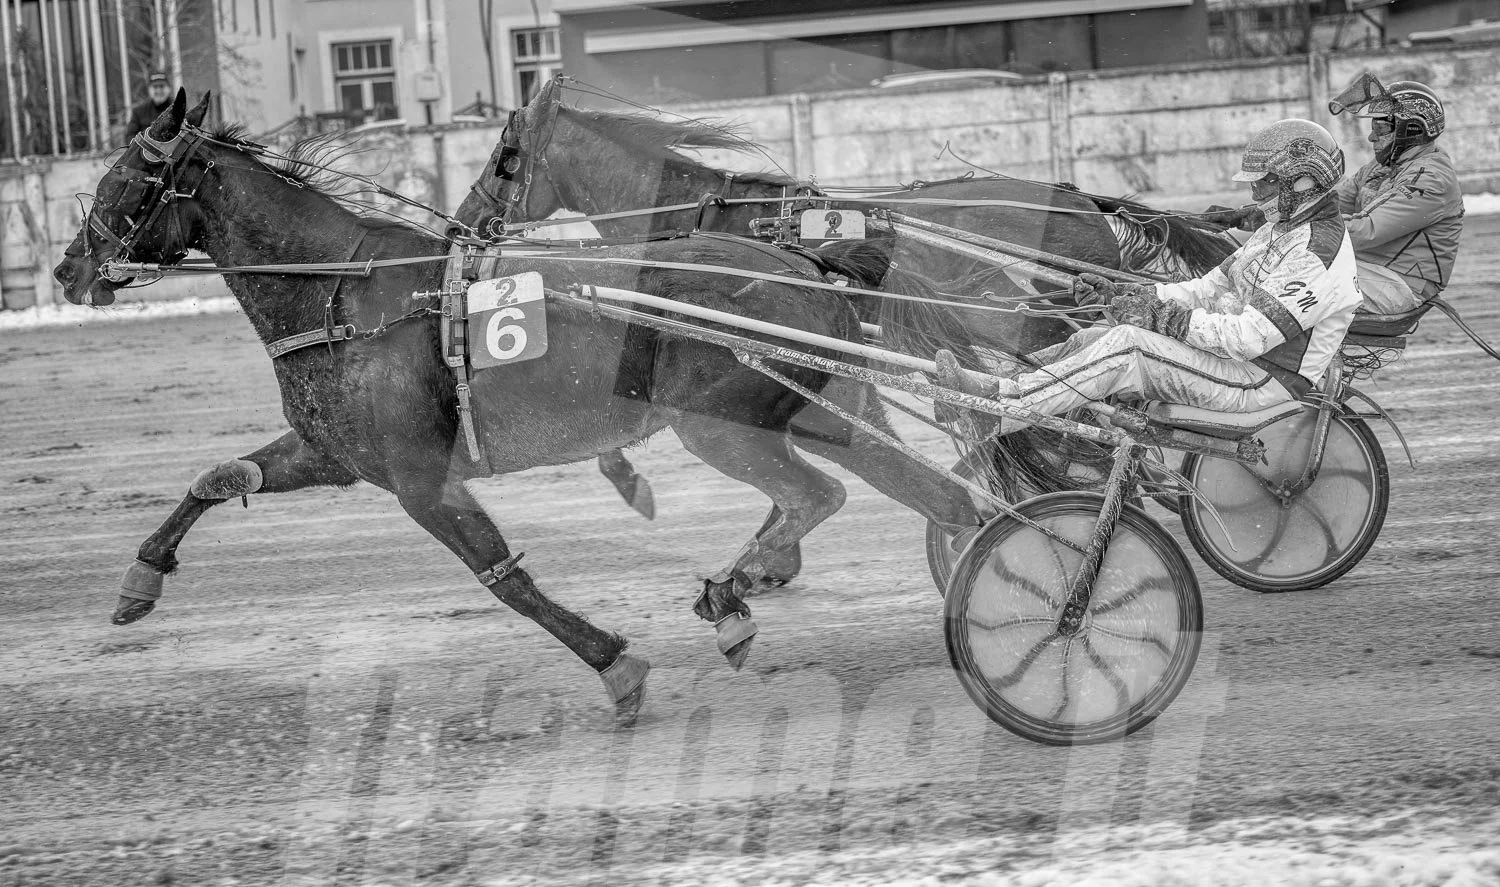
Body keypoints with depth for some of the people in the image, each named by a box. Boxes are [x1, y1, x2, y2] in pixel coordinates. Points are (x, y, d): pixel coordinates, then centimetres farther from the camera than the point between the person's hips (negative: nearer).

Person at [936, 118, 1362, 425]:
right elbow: (1211, 288, 16)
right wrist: (1121, 292, 5)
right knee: (1092, 339, -4)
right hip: (1232, 350, 10)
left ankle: (998, 404, -26)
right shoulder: (1282, 230, 17)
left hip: (1259, 381, -10)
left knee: (1126, 346, -24)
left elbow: (1250, 337, -26)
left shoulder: (1317, 253, -19)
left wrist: (1162, 316, -21)